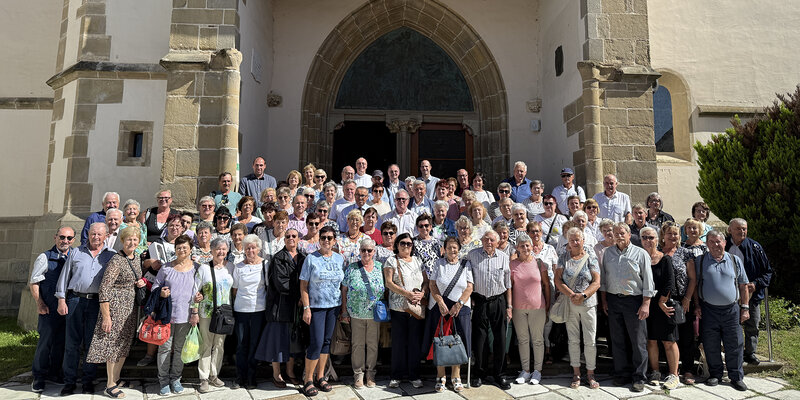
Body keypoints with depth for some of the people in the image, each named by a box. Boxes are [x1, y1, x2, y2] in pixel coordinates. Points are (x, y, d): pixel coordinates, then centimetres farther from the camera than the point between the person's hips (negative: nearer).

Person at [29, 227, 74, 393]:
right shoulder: (45, 257, -5)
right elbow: (33, 282, -2)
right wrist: (40, 303, -10)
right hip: (50, 308, -4)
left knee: (62, 340, 12)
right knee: (46, 339, 0)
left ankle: (54, 371, 28)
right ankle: (38, 377, 16)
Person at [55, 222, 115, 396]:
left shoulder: (111, 256, 9)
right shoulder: (76, 253, 11)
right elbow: (64, 276, 10)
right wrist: (61, 300, 3)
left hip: (97, 303, 0)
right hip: (75, 300, 1)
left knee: (91, 343, 4)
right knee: (72, 342, 2)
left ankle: (88, 380, 14)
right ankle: (69, 381, 11)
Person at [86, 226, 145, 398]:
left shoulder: (137, 259, 8)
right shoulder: (116, 260, -17)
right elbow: (104, 289, -18)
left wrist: (141, 282, 0)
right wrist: (106, 316, -20)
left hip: (131, 306, 8)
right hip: (116, 305, -8)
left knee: (125, 344, 14)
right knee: (113, 343, 1)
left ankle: (116, 379, 29)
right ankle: (110, 385, 13)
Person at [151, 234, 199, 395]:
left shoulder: (196, 268, 3)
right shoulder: (166, 268, 3)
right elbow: (155, 287, 10)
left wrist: (195, 312, 1)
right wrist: (161, 293, -13)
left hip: (185, 315, 0)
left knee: (179, 349, 9)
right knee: (165, 347, 3)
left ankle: (175, 379, 22)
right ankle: (163, 381, 16)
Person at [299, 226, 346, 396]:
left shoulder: (339, 259, 6)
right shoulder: (311, 258, -6)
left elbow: (343, 284, 11)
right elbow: (303, 285, -6)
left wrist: (343, 307, 7)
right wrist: (306, 308, -12)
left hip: (334, 306, 4)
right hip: (316, 306, -4)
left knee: (327, 341, 11)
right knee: (316, 343, -6)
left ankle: (320, 377, 25)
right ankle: (308, 380, 10)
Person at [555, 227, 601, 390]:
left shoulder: (591, 258, 0)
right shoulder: (564, 258, 4)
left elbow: (596, 282, -5)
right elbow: (558, 280, -3)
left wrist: (583, 295, -19)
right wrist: (571, 294, -16)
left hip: (588, 303, -1)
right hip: (569, 304, 1)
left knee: (590, 340, 2)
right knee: (573, 340, 8)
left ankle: (590, 374, 16)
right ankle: (576, 373, 19)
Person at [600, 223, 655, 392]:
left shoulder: (641, 254, -2)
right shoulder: (607, 253, 9)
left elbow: (648, 281, -4)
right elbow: (603, 278, 13)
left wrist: (646, 304, -9)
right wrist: (604, 300, 9)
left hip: (634, 300, -3)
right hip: (613, 300, 4)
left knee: (638, 341, 1)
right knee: (617, 340, 9)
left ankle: (639, 377, 12)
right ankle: (621, 374, 20)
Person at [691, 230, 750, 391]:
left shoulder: (735, 260, 8)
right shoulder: (699, 261, 4)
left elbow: (743, 286, 10)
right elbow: (694, 285, 7)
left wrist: (745, 307, 5)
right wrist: (697, 305, 1)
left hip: (731, 310, 1)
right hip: (708, 310, 0)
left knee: (734, 344, 4)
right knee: (710, 345, 5)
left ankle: (736, 377, 18)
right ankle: (715, 375, 20)